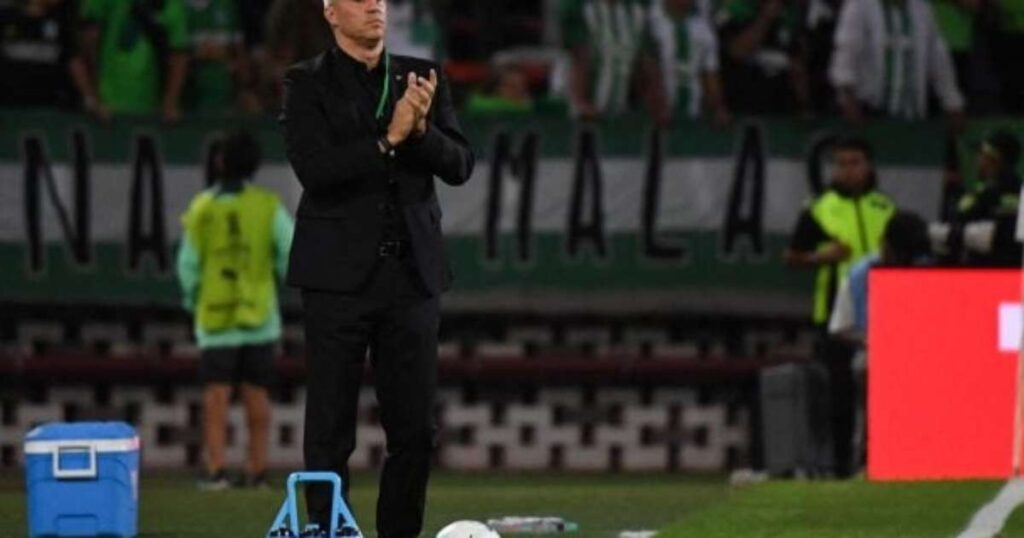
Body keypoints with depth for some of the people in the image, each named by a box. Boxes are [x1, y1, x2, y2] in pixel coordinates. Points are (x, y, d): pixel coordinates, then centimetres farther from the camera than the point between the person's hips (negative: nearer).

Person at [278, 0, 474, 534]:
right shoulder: (307, 84, -1)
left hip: (412, 272, 3)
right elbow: (315, 169, -15)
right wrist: (389, 138, -23)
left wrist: (421, 128, -17)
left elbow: (458, 165, 2)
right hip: (339, 275, -3)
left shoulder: (423, 77, 9)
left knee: (414, 429, 3)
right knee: (331, 429, -1)